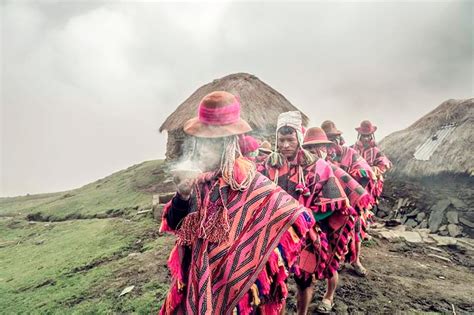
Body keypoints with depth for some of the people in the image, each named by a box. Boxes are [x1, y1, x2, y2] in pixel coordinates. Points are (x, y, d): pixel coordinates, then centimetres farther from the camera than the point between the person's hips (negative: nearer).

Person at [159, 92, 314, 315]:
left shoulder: (250, 183, -21)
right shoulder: (195, 176, -8)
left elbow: (298, 217, -20)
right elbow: (175, 226, -5)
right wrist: (183, 194, -24)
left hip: (235, 286, -4)